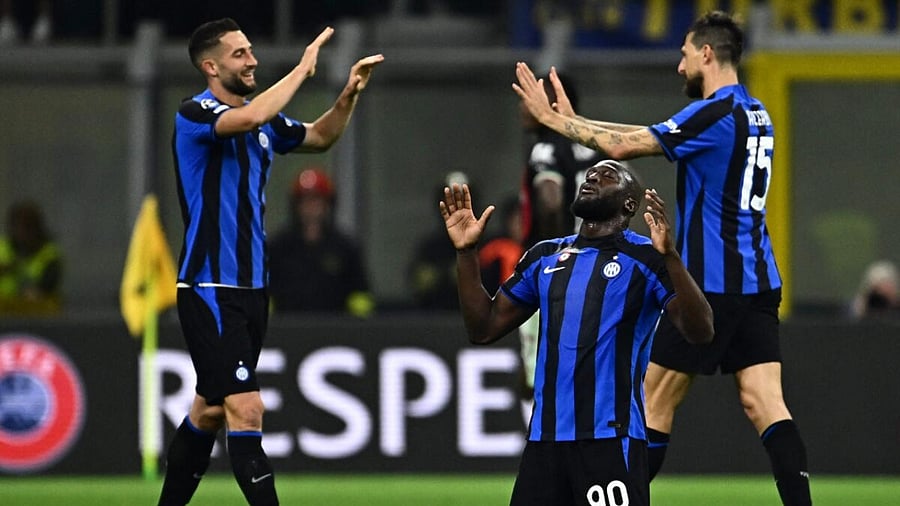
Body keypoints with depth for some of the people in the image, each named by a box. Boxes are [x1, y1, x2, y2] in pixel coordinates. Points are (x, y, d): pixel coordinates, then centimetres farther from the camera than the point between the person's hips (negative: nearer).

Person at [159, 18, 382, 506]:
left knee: (210, 410, 16)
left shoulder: (264, 121, 12)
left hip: (251, 288, 9)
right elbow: (248, 119, -33)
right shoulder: (194, 114, -13)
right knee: (246, 411, -15)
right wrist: (303, 67, -23)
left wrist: (350, 93, 7)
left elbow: (319, 136, 26)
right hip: (210, 289, -8)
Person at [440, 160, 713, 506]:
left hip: (610, 438, -6)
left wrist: (669, 255, -27)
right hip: (544, 438, 6)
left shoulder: (645, 258, -1)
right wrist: (465, 251, 10)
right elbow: (484, 328, 20)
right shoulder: (544, 257, 17)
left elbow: (700, 331, -14)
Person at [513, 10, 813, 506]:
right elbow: (653, 135, 22)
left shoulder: (715, 113, -13)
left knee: (655, 401, 4)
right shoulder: (754, 113, 15)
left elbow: (624, 146, -15)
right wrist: (574, 119, 22)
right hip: (759, 281, 8)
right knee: (765, 403, -1)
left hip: (712, 282, -8)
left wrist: (552, 118, -4)